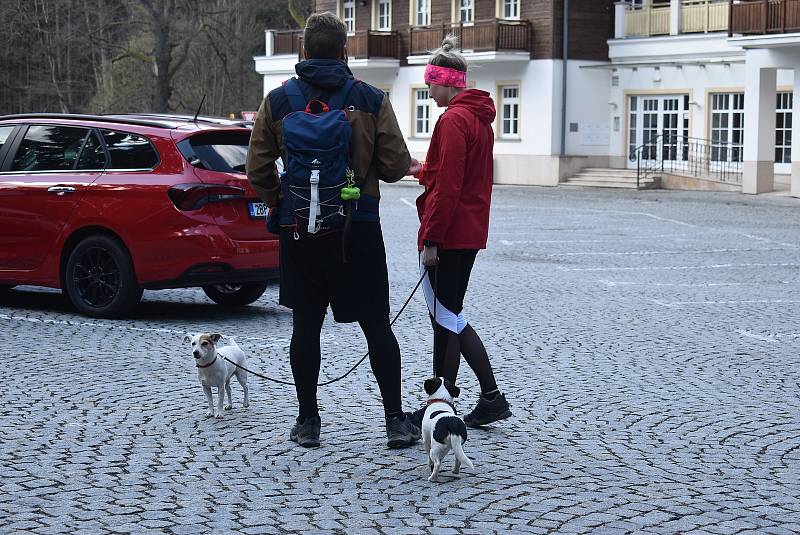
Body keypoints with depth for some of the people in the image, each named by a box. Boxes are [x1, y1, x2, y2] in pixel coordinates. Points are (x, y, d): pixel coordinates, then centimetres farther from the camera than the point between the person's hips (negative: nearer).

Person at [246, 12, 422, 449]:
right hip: (358, 231, -1)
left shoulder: (278, 101, -1)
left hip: (299, 231, 1)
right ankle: (396, 421, 7)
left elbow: (258, 172, 1)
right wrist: (407, 167, 19)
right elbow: (395, 166, -5)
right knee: (376, 325, 6)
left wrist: (277, 202, 20)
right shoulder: (371, 100, -4)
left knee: (306, 324, 9)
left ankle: (308, 421, 13)